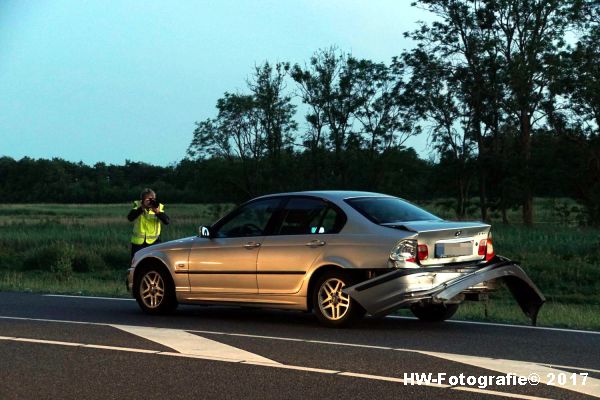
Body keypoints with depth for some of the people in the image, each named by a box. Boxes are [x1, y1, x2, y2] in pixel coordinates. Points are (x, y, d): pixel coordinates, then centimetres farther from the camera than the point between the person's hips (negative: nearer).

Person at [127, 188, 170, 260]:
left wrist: (158, 212, -31)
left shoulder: (159, 207, -1)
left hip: (153, 241, 0)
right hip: (138, 241, 0)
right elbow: (130, 218, -20)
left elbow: (167, 221, -15)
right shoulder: (138, 205, -3)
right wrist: (142, 208, -30)